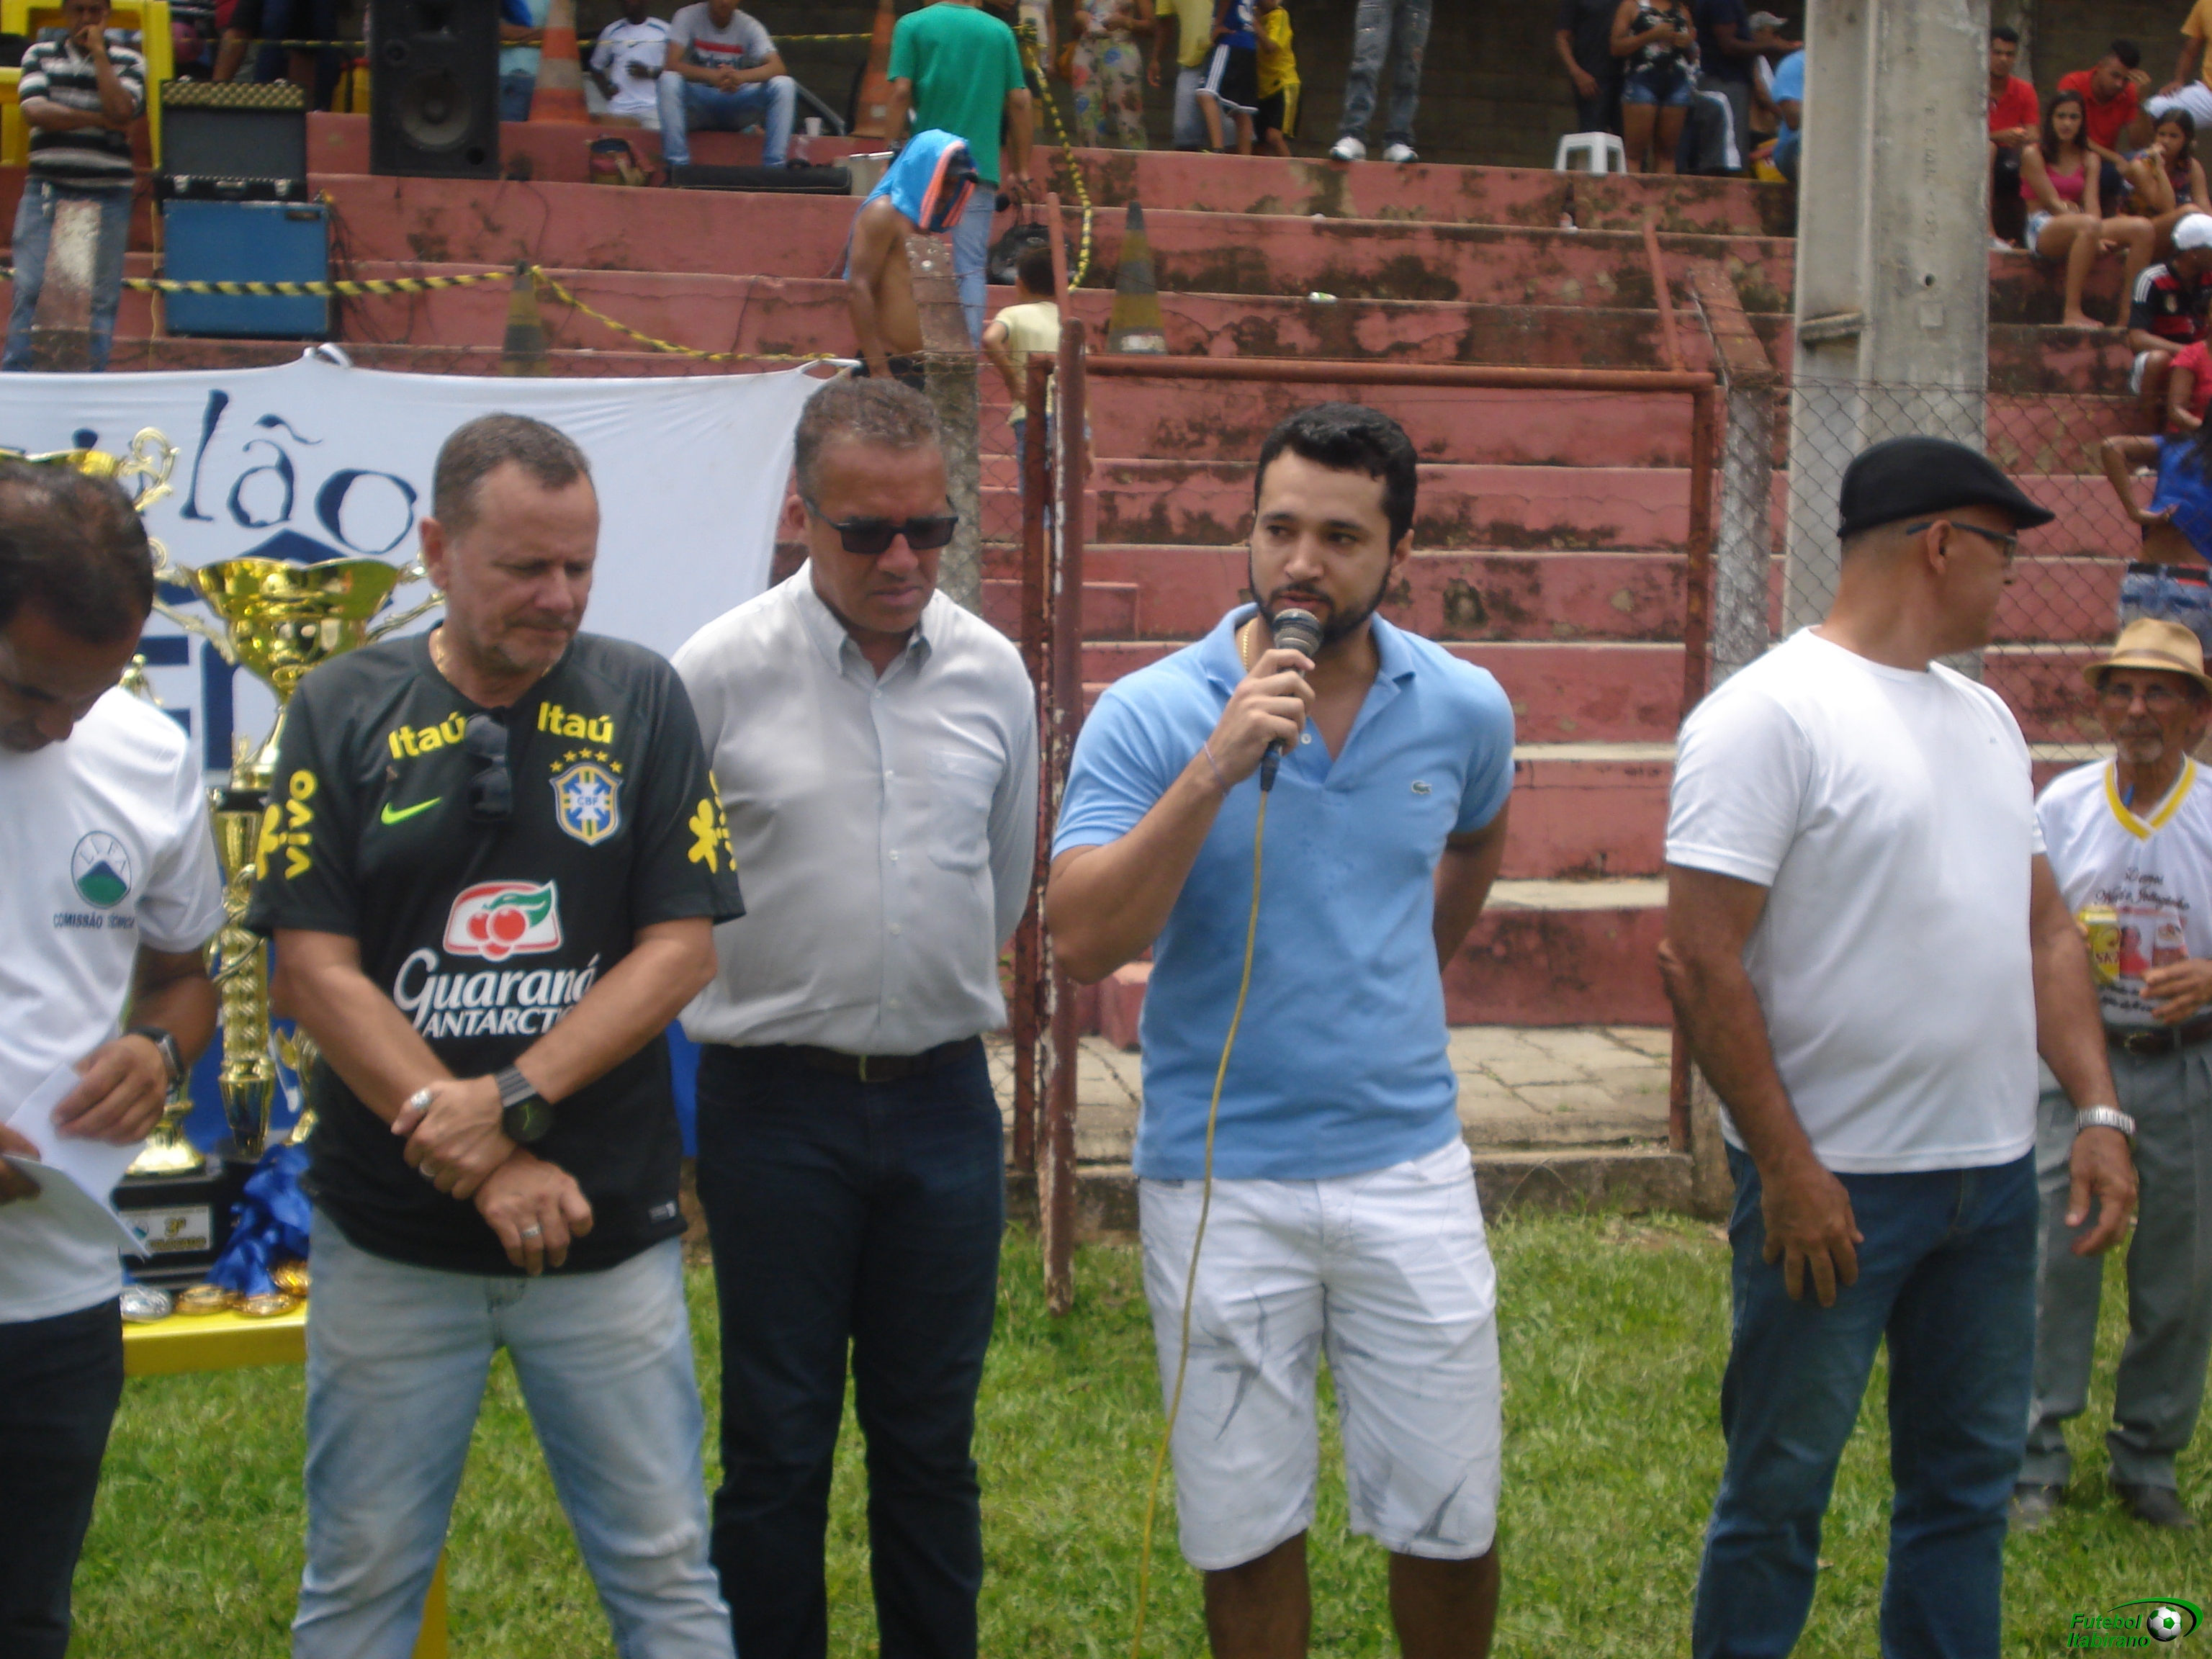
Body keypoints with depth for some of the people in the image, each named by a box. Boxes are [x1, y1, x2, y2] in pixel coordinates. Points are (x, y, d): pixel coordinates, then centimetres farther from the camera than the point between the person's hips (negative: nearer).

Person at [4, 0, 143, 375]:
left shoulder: (128, 62, 8)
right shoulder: (41, 55, 10)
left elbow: (122, 110, -12)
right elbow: (35, 111, -7)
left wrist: (99, 52, -7)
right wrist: (100, 120, -11)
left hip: (107, 195, 0)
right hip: (46, 190, 0)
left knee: (102, 296, -2)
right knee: (30, 288, -6)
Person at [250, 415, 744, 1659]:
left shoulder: (641, 700, 1)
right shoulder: (344, 711, -1)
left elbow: (683, 949, -3)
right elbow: (313, 969, -6)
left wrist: (511, 1104, -14)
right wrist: (479, 1165, -13)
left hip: (610, 1223, 0)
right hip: (393, 1233, 0)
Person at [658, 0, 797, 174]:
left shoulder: (748, 25, -3)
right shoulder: (688, 17, -8)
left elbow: (777, 67, -16)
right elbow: (670, 64, -20)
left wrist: (741, 76, -38)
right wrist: (713, 76, -39)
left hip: (737, 107, 2)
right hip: (697, 105, -2)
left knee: (784, 85, -22)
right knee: (669, 81, -32)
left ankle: (773, 168, -23)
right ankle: (677, 166, -31)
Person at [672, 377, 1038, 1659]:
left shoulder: (993, 669, 3)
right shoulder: (722, 671, -8)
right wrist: (793, 980, 7)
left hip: (944, 1099, 3)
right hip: (778, 1105, -3)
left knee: (932, 1437, 13)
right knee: (779, 1443, 6)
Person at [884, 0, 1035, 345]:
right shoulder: (999, 31, 7)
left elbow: (901, 93, -7)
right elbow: (1019, 102, 5)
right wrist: (1020, 170, 11)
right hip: (980, 168, 1)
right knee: (971, 269, 0)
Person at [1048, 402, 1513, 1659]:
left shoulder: (1464, 708, 1)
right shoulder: (1149, 716, -9)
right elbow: (1084, 942, -20)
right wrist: (1214, 770, -26)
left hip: (1409, 1166, 2)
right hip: (1220, 1182, -2)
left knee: (1453, 1524, 7)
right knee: (1248, 1533, 9)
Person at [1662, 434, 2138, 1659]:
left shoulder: (1984, 719, 12)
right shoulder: (1769, 715, -13)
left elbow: (2045, 929, 16)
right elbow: (1701, 961, -18)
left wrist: (2098, 1110, 5)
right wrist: (1786, 1169, -19)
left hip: (1995, 1177, 8)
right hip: (1833, 1187, -7)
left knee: (1969, 1479, 16)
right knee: (1780, 1493, 5)